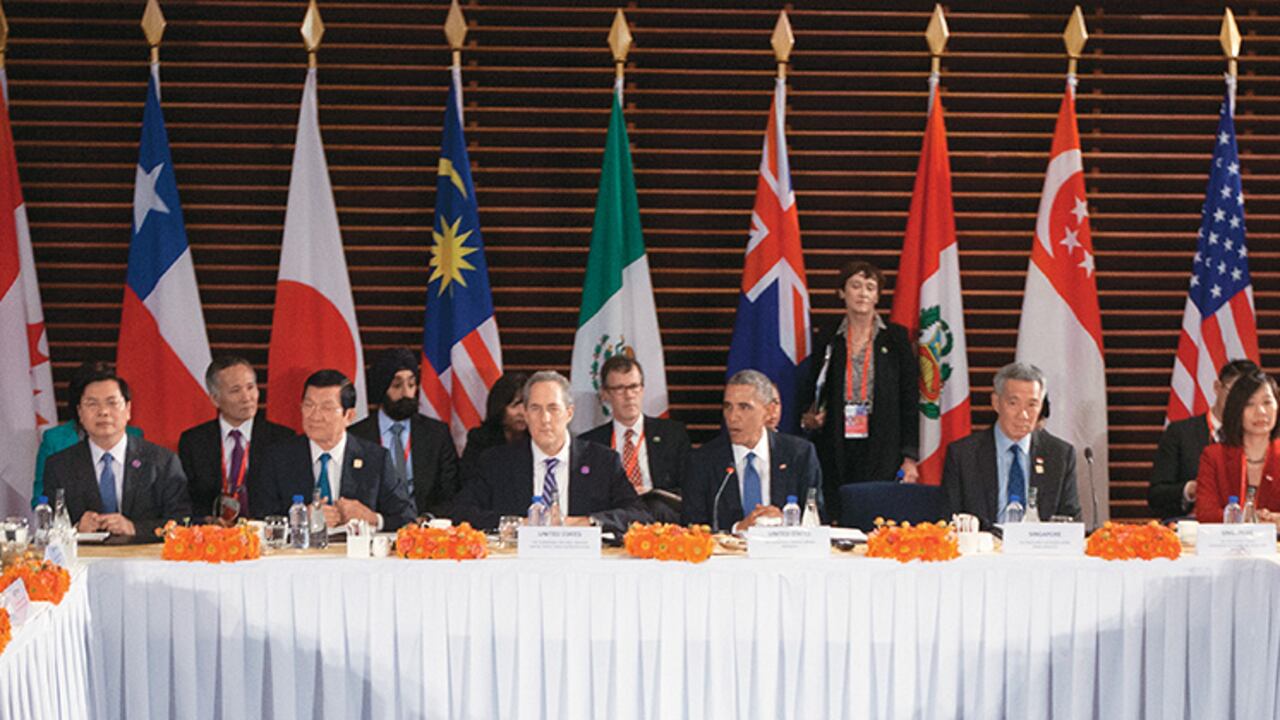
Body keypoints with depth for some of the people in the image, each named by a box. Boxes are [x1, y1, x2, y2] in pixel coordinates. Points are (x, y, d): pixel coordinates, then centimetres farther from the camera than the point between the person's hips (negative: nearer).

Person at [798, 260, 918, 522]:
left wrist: (910, 457, -4)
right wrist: (808, 419, -3)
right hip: (836, 455, 2)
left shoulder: (896, 338, 4)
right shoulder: (828, 340, 9)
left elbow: (910, 399, 2)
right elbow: (810, 392, 19)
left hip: (882, 452, -2)